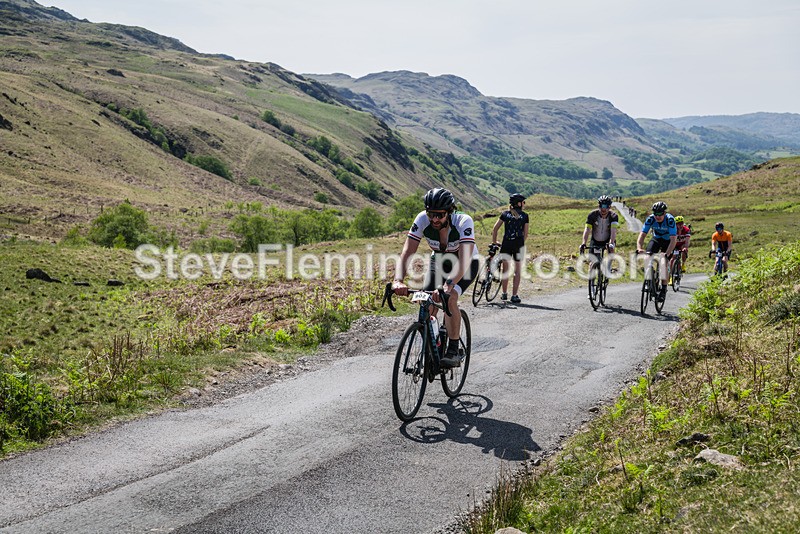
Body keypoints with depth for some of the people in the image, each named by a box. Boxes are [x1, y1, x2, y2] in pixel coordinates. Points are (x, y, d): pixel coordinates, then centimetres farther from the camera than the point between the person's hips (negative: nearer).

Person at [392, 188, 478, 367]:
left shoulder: (463, 222, -35)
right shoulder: (422, 220, -27)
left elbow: (464, 260, -45)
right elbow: (406, 253, -31)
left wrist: (449, 284, -61)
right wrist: (398, 281, -49)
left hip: (466, 264, -3)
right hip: (439, 260, 4)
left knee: (449, 298, -28)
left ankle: (453, 352, -16)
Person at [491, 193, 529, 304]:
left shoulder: (505, 214, 7)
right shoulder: (524, 215, 4)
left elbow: (495, 229, 3)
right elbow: (526, 234, 4)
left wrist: (494, 242, 14)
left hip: (506, 244, 1)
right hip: (518, 244, -1)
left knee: (505, 269, 11)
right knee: (517, 270, 6)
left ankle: (504, 294, 14)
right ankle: (514, 295, 4)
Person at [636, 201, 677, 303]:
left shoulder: (670, 220, -32)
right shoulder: (650, 219, -24)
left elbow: (673, 239, -38)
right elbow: (642, 235, -28)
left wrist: (667, 253, -51)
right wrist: (639, 248, -46)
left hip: (668, 241, -3)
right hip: (656, 239, 3)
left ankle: (664, 289, -8)